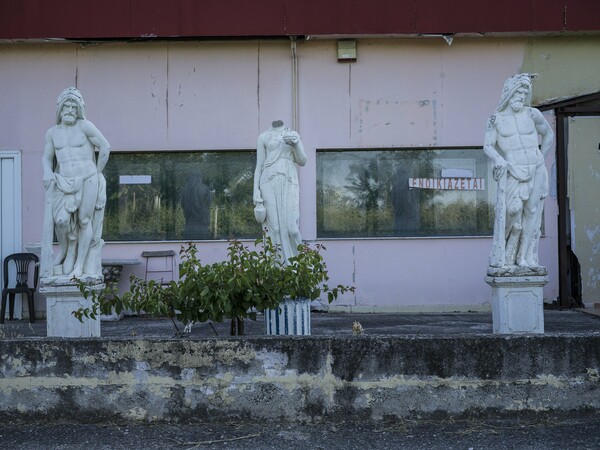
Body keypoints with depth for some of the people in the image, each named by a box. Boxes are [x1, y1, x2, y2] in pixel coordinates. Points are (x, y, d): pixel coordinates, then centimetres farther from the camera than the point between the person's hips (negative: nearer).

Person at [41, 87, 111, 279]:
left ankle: (80, 265, 8)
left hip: (87, 180, -3)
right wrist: (47, 172, -5)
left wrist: (97, 173, 1)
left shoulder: (84, 126, -4)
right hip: (64, 183, 3)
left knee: (85, 220, -1)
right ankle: (68, 251, 11)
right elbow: (47, 157, 16)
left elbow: (105, 147, -3)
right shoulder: (52, 132, 10)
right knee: (61, 220, -16)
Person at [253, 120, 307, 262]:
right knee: (274, 228, -6)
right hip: (269, 184, -1)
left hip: (289, 185, 1)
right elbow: (259, 166, 7)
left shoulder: (293, 135, 14)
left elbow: (302, 161, 9)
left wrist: (295, 144, -10)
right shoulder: (263, 137, 10)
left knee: (291, 229, -8)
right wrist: (256, 193, -2)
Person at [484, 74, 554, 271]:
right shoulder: (496, 118, 2)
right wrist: (498, 160, -17)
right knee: (512, 210, -19)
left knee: (531, 213, 0)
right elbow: (488, 146, 2)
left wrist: (541, 159, 14)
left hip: (536, 170, 2)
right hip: (512, 171, -2)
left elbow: (548, 134, 18)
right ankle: (502, 257, -3)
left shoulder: (532, 114, 4)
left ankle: (525, 258, 8)